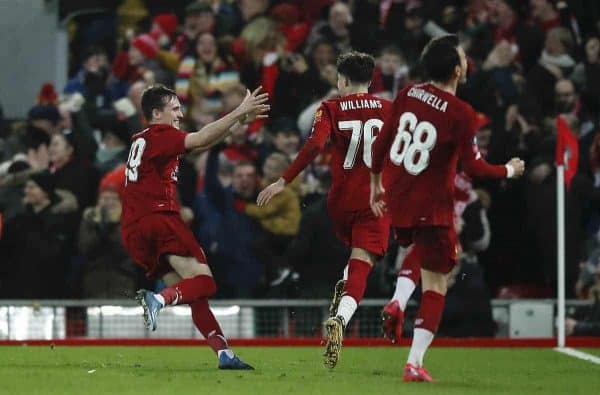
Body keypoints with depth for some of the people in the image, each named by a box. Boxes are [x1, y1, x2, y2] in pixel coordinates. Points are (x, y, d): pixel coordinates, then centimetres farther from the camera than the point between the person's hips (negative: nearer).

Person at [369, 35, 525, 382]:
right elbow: (474, 168, -14)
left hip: (396, 201, 6)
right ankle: (415, 363, -3)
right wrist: (509, 171, 5)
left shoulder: (407, 95, -2)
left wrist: (376, 184, 20)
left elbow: (381, 143, 5)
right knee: (436, 284, 4)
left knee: (422, 248, 35)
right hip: (432, 207, -6)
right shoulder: (461, 114, -17)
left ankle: (397, 303, 11)